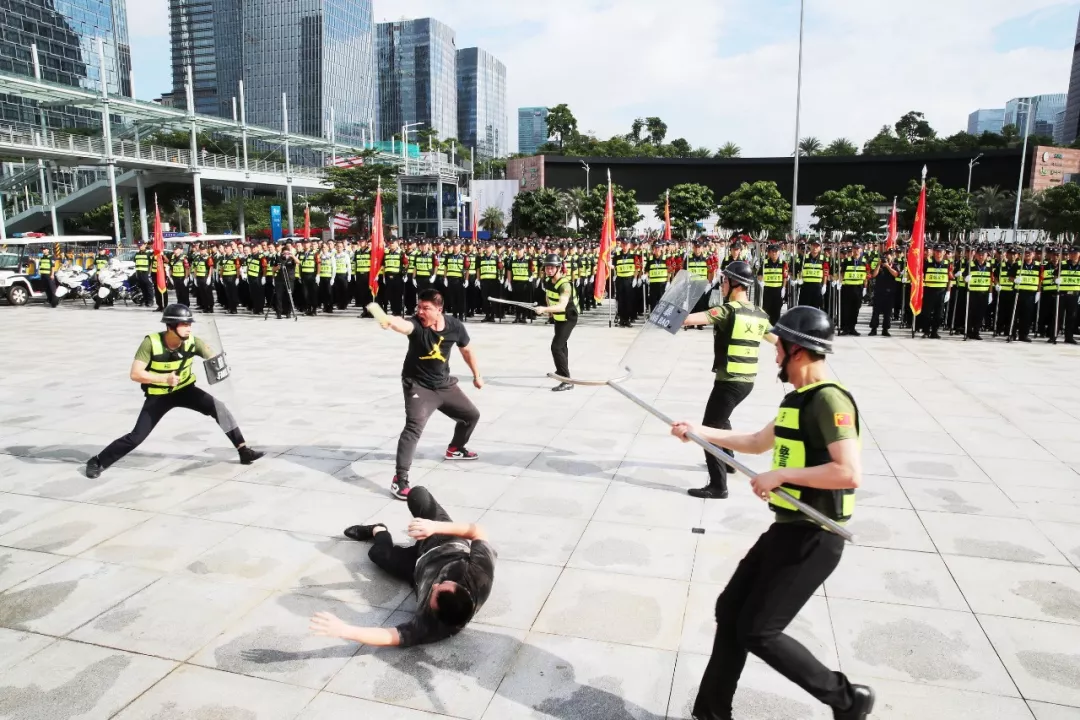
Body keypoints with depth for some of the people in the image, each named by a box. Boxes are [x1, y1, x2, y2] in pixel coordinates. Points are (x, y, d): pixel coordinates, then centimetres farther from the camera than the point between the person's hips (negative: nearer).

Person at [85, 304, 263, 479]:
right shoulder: (151, 342, -24)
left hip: (185, 390, 3)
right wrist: (164, 378, -37)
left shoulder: (191, 341, -16)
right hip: (158, 396, -2)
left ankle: (243, 451, -9)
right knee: (137, 437, -5)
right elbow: (135, 374, -26)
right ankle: (98, 462, 18)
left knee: (219, 409, -16)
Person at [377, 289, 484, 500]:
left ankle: (455, 448, 48)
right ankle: (400, 480, -21)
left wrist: (477, 375, 17)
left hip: (444, 384, 6)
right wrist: (390, 321, -74)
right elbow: (403, 325, -50)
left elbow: (467, 350, 8)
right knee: (414, 427, -25)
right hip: (417, 385, -6)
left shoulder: (455, 327, -12)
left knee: (472, 415, 20)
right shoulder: (416, 324, -25)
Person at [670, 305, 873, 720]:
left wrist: (781, 475, -23)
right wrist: (700, 431, 20)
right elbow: (757, 443, 24)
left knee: (758, 632, -4)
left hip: (814, 539, -9)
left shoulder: (829, 399, -19)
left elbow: (850, 473, -29)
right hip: (787, 531, 10)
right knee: (729, 610, 13)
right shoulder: (798, 398, 11)